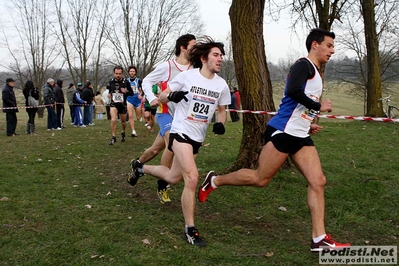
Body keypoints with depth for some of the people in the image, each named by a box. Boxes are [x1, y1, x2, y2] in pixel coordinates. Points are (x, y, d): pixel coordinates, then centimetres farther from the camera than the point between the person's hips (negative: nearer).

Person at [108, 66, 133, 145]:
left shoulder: (126, 82, -10)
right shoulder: (111, 81, -2)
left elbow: (132, 93, -4)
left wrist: (126, 91, -23)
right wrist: (109, 94, -2)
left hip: (122, 104, 0)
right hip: (113, 104, 0)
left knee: (123, 121, 16)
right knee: (113, 120, -20)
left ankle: (123, 133, 46)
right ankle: (113, 137, -8)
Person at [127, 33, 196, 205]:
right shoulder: (167, 66, -9)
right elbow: (147, 81, 1)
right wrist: (152, 98, -14)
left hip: (181, 116, 4)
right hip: (165, 112, -4)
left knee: (156, 149, 14)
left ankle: (136, 164, 44)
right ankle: (162, 188, -12)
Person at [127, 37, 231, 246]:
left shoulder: (221, 84, -1)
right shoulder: (187, 76, -11)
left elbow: (222, 110, 13)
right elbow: (162, 97, -3)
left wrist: (220, 123, -9)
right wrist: (172, 95, -26)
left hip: (198, 138, 6)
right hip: (181, 132, -6)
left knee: (173, 178, 16)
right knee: (192, 178, -20)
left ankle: (141, 168, 46)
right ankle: (190, 230, -6)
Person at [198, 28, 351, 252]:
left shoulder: (316, 74, 22)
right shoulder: (304, 65, -8)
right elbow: (293, 91, -27)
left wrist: (307, 124, 16)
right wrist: (319, 106, -15)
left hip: (300, 137, 9)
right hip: (282, 132, -9)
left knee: (318, 181, -1)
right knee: (261, 179, -3)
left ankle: (319, 239, 2)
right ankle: (214, 181, 19)